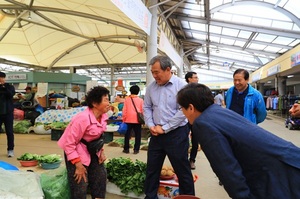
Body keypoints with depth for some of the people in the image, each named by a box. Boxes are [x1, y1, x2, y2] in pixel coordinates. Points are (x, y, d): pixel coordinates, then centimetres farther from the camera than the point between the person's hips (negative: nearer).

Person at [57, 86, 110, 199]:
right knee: (80, 188, 0)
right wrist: (78, 164, -23)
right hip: (76, 151, -8)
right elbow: (69, 143, -25)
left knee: (101, 178, 14)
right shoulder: (83, 118, -31)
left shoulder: (103, 116, -7)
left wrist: (101, 151, 3)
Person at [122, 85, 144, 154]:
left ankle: (126, 149, 15)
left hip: (128, 120, 1)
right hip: (137, 120, -1)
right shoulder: (140, 100, 0)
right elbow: (142, 110, 1)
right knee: (137, 135, 6)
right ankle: (136, 149, 7)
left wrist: (123, 119, 10)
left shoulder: (127, 99, 1)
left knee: (127, 135, 10)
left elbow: (124, 110, 1)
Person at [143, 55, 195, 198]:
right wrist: (151, 125, -4)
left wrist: (164, 128, -16)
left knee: (182, 170, 9)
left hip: (176, 134, -5)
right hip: (156, 134, 5)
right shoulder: (151, 87, 5)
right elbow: (147, 107, 12)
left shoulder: (181, 85, -12)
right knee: (152, 169, 16)